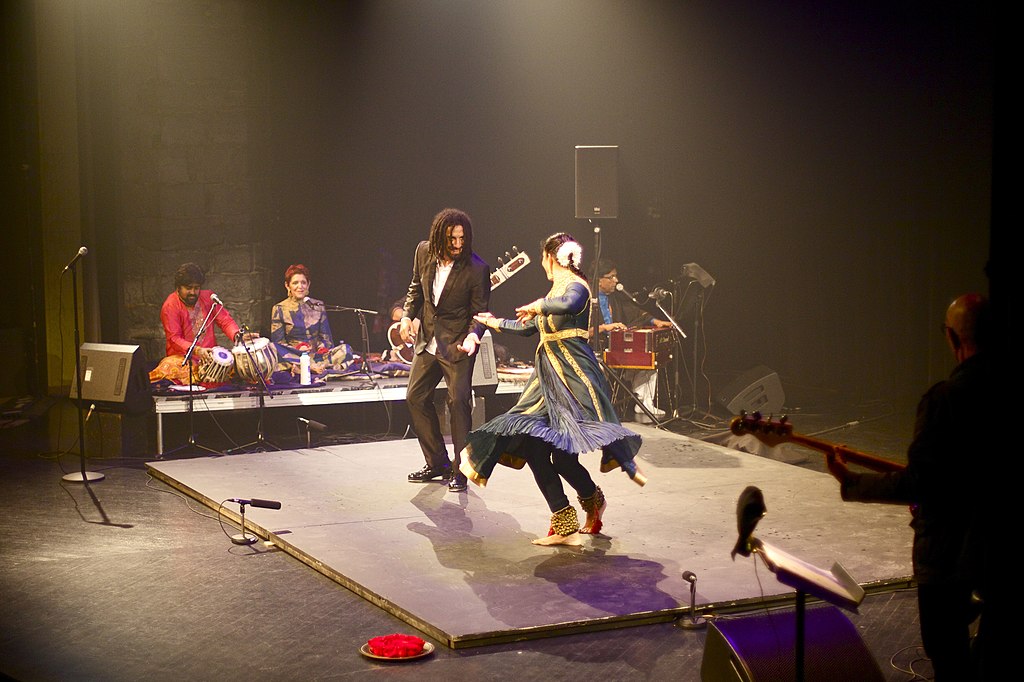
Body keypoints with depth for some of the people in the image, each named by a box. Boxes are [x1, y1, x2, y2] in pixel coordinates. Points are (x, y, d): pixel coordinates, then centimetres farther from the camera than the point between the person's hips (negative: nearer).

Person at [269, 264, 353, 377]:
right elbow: (277, 343, 3)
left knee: (345, 349, -27)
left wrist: (323, 347, -11)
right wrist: (297, 349, -17)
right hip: (292, 355, -3)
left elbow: (326, 338, 14)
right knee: (274, 350, -35)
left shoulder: (318, 306, 15)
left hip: (316, 354, 3)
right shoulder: (279, 310, 7)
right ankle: (314, 367, -41)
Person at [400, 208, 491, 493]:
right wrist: (406, 317, 3)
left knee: (458, 400, -12)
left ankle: (459, 470, 0)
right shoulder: (424, 251, -4)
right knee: (415, 398, 9)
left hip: (457, 344, -6)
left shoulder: (476, 268, -19)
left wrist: (473, 335, -29)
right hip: (428, 341, 6)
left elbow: (479, 311, -11)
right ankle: (437, 462, 22)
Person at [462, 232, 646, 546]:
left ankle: (594, 500, 11)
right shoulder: (556, 290, 21)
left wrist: (538, 305, -16)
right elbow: (529, 326, 34)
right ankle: (563, 526, -2)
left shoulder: (576, 287, -7)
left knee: (562, 454, -18)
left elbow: (568, 304, -33)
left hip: (574, 378, -9)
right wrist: (494, 322, 47)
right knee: (531, 445, -5)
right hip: (548, 377, 9)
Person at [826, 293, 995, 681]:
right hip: (983, 542, 7)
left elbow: (917, 483, -23)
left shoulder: (946, 398, -24)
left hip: (948, 548, -7)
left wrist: (850, 483, -11)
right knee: (955, 628, 26)